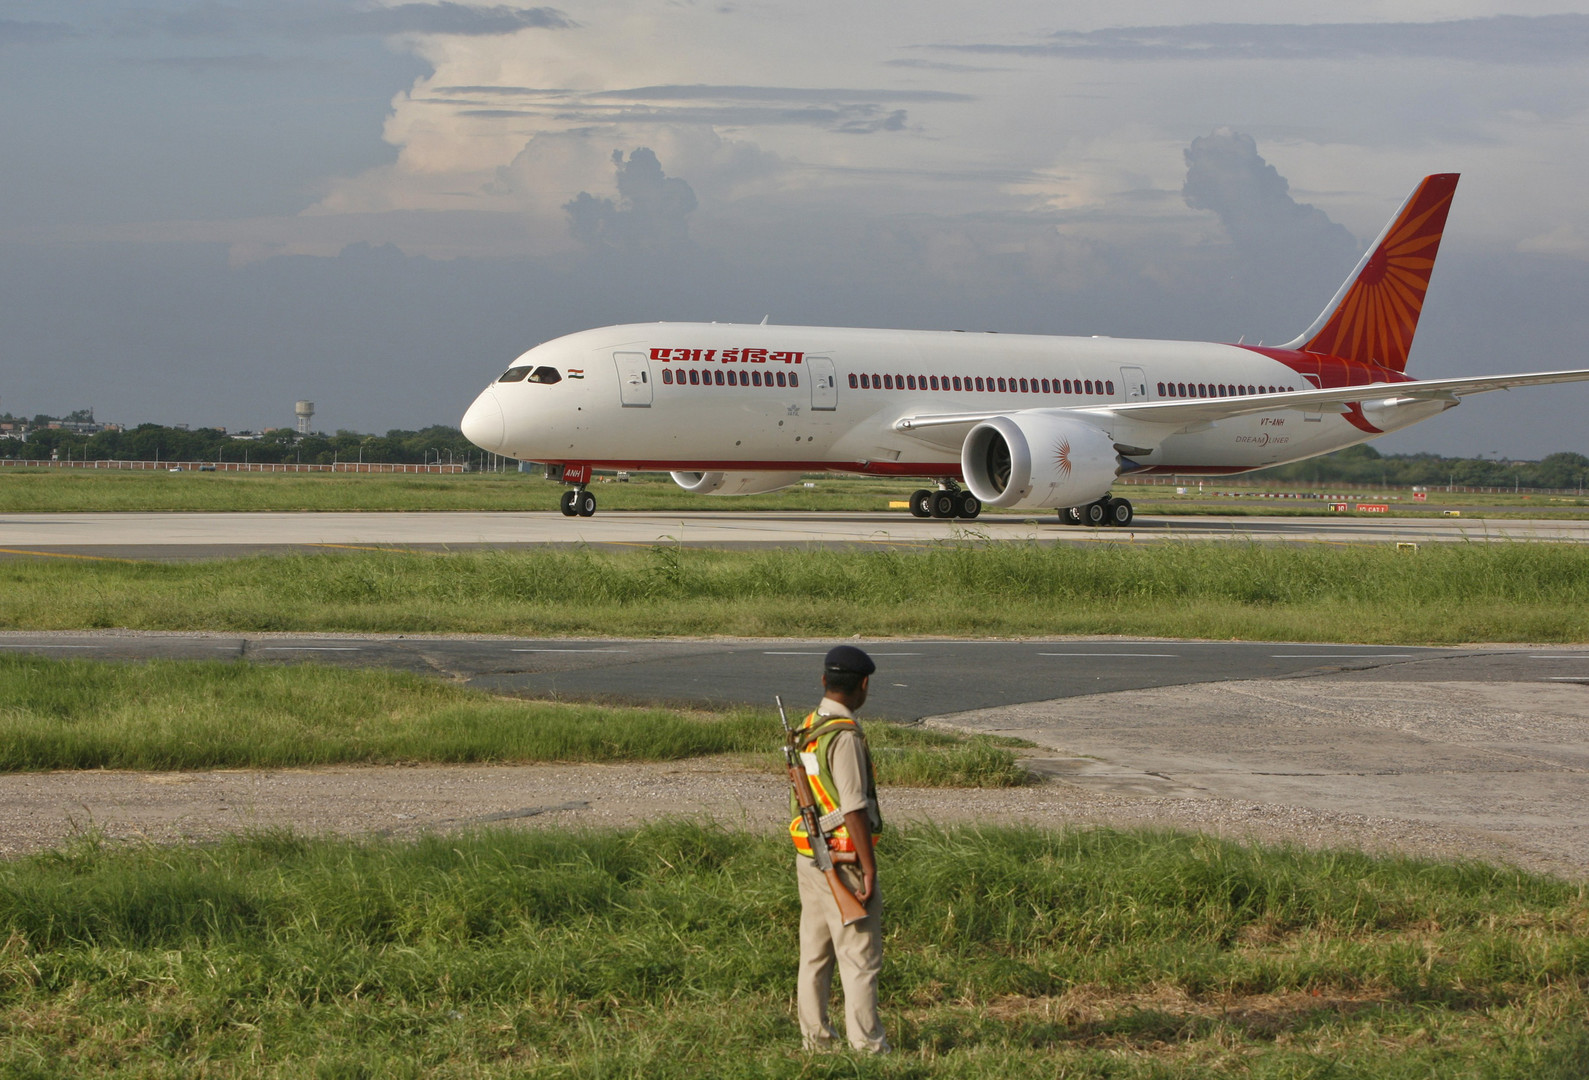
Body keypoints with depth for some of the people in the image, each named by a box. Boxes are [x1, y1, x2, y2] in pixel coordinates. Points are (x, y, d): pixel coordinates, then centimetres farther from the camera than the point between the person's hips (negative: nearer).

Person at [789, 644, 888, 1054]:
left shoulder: (806, 731, 9)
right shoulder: (844, 736, -19)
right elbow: (853, 808, -21)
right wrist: (868, 867, -17)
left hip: (807, 855, 9)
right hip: (842, 861, -9)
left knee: (815, 953, 14)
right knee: (860, 957, -3)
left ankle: (815, 1038, 19)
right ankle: (867, 1045, -2)